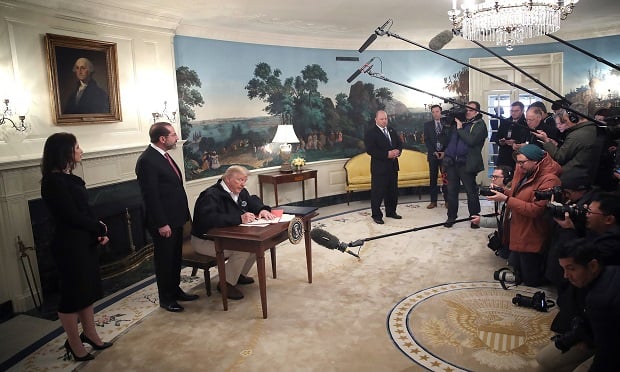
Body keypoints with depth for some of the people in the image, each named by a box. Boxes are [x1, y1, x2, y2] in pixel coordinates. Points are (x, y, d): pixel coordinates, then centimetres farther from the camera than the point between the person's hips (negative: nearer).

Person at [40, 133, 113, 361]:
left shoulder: (68, 178, 9)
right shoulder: (54, 181, -18)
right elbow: (73, 216, -21)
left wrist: (99, 231, -7)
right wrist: (100, 228, -7)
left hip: (85, 242, 9)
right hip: (69, 246, -9)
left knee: (87, 290, 17)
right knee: (73, 294, 5)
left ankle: (90, 335, 32)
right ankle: (75, 345, 21)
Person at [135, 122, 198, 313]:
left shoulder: (163, 156, 10)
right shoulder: (147, 160, -19)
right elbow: (150, 195, -21)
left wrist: (183, 215, 15)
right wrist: (161, 223, -21)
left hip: (175, 218, 9)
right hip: (163, 222, -9)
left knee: (175, 258, 19)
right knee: (164, 260, 6)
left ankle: (175, 290, 34)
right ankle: (165, 298, 22)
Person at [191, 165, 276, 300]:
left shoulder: (239, 192, 4)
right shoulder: (211, 195, -24)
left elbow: (252, 200, 19)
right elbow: (209, 219, -39)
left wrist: (262, 209, -5)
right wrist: (239, 218, -42)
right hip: (204, 241, -9)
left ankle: (240, 274, 12)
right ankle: (226, 284, -9)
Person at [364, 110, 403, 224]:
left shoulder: (392, 131, 15)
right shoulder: (370, 133, -9)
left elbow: (399, 143, 17)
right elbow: (370, 150, -18)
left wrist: (398, 151, -8)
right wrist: (387, 154, -22)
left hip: (393, 166, 7)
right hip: (379, 167, -7)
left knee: (393, 191, 15)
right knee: (377, 192, -2)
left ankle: (391, 212, 29)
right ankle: (376, 215, 8)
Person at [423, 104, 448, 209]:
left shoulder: (446, 123, 7)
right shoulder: (427, 125, 9)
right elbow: (426, 140, 3)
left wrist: (445, 152, -8)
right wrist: (434, 152, -8)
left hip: (445, 153, 0)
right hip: (433, 154, 1)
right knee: (433, 178, 1)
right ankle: (433, 201, 5)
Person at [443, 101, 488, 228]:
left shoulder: (479, 125, -2)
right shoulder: (459, 121, 13)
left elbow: (471, 141, -18)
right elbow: (448, 137, 14)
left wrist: (460, 128, -12)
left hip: (466, 164, -5)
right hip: (452, 162, 5)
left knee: (471, 192, 4)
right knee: (451, 190, 10)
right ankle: (451, 216, 21)